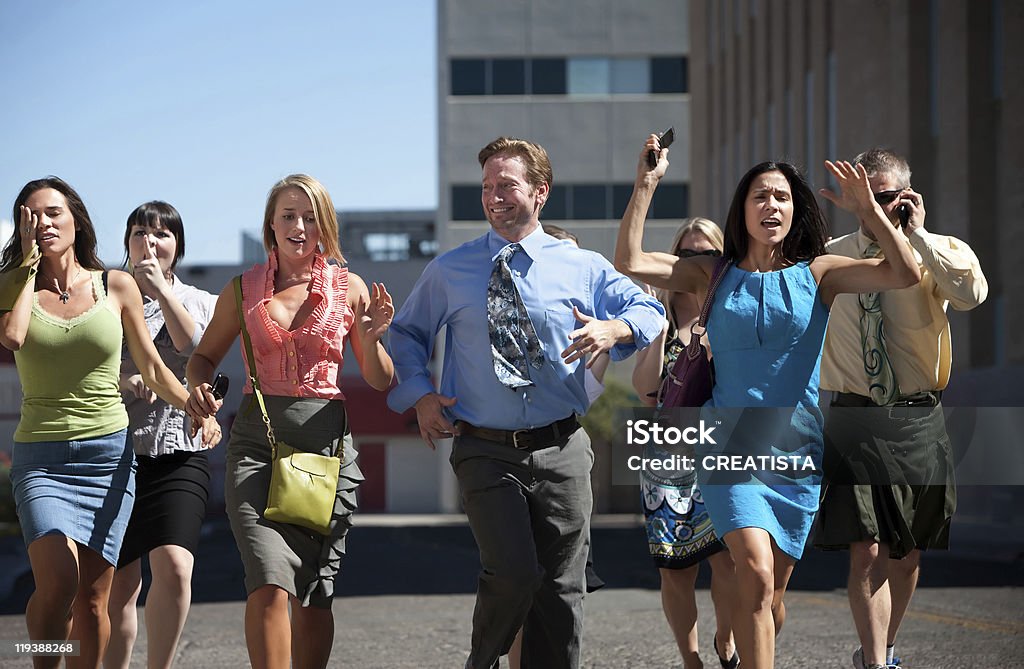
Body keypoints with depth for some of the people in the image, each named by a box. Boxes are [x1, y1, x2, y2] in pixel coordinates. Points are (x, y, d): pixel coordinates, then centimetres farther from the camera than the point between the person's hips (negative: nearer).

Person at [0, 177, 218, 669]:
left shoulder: (116, 287, 6)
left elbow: (153, 370, 8)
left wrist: (195, 407, -10)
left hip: (108, 453, 1)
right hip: (41, 457, -1)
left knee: (92, 597, -2)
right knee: (57, 581, -21)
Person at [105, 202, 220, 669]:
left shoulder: (199, 302, 11)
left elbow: (199, 350, -9)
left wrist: (161, 289, -13)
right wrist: (120, 380, -13)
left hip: (178, 454, 0)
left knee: (174, 569, -18)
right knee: (119, 585, 2)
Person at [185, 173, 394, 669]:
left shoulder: (348, 288, 7)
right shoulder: (243, 290, 8)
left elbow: (380, 382, 10)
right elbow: (204, 357, 20)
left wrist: (372, 339, -10)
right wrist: (199, 386, -2)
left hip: (326, 441, 1)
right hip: (258, 441, -1)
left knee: (314, 596, 5)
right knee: (270, 584, -18)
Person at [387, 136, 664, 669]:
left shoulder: (583, 267, 6)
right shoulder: (449, 271, 7)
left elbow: (648, 310, 11)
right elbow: (406, 333, 19)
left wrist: (613, 329, -11)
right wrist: (419, 396, 2)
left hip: (562, 449, 2)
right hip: (486, 451, -2)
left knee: (562, 587, 5)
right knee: (513, 573, -17)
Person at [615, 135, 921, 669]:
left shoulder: (817, 274, 5)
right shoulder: (714, 275, 5)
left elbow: (906, 274, -7)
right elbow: (629, 262, -6)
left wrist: (868, 210, -15)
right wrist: (646, 185, -9)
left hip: (796, 450, 2)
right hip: (730, 447, -2)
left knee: (772, 590, 10)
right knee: (755, 574, -21)